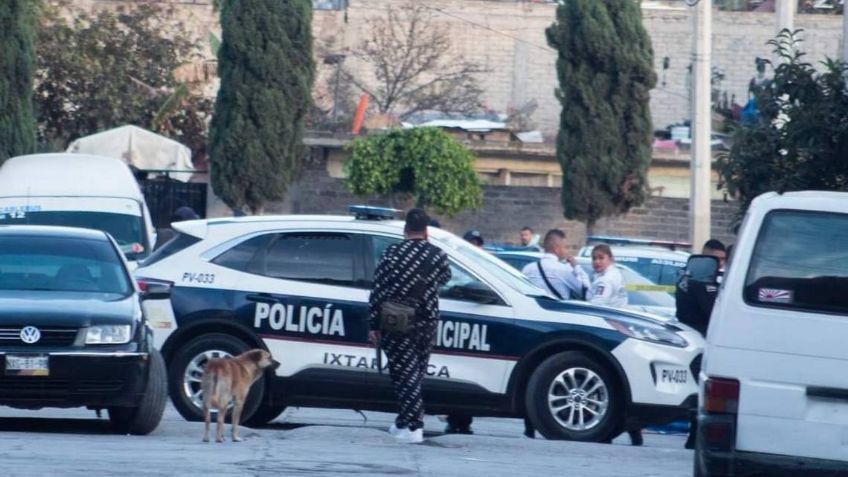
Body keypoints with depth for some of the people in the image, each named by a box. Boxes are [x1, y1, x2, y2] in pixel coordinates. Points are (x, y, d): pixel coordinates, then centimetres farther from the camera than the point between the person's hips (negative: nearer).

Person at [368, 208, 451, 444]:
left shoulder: (392, 253, -6)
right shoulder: (437, 255, 0)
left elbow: (378, 291, -6)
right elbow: (445, 277, 20)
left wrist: (373, 325, -1)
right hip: (426, 324, 3)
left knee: (405, 373, -3)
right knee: (415, 373, 15)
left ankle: (413, 427, -11)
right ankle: (405, 422, 22)